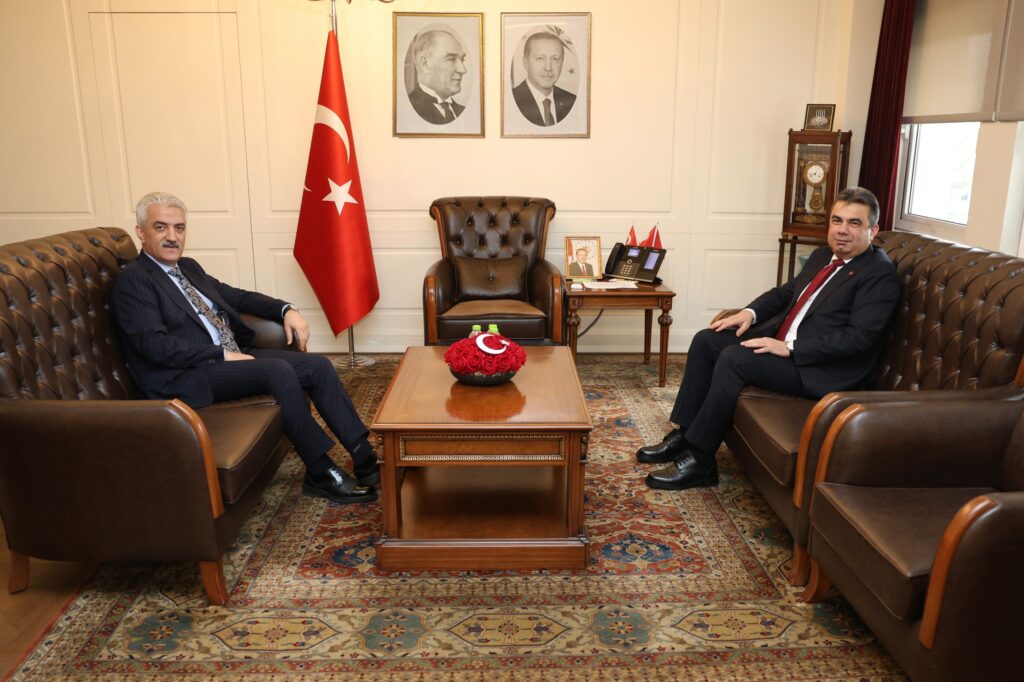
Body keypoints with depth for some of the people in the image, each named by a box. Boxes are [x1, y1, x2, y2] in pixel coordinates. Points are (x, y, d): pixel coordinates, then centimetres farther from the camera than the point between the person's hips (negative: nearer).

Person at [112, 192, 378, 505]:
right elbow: (155, 346, -17)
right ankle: (320, 473, -20)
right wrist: (222, 355, -18)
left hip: (230, 356, 8)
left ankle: (364, 459, -10)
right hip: (183, 377, -8)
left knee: (317, 366, -9)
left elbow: (235, 296, 24)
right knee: (278, 371, -30)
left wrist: (286, 310, 7)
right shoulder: (132, 281, -7)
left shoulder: (188, 267, 18)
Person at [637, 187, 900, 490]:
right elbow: (785, 292, 24)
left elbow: (859, 337, -21)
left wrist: (789, 348, -24)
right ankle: (684, 433, 0)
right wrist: (750, 313, 3)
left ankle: (700, 460, -17)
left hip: (822, 369, -9)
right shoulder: (823, 256, 15)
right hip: (782, 341, 9)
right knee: (706, 340, -3)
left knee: (734, 358, -27)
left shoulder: (881, 275, -11)